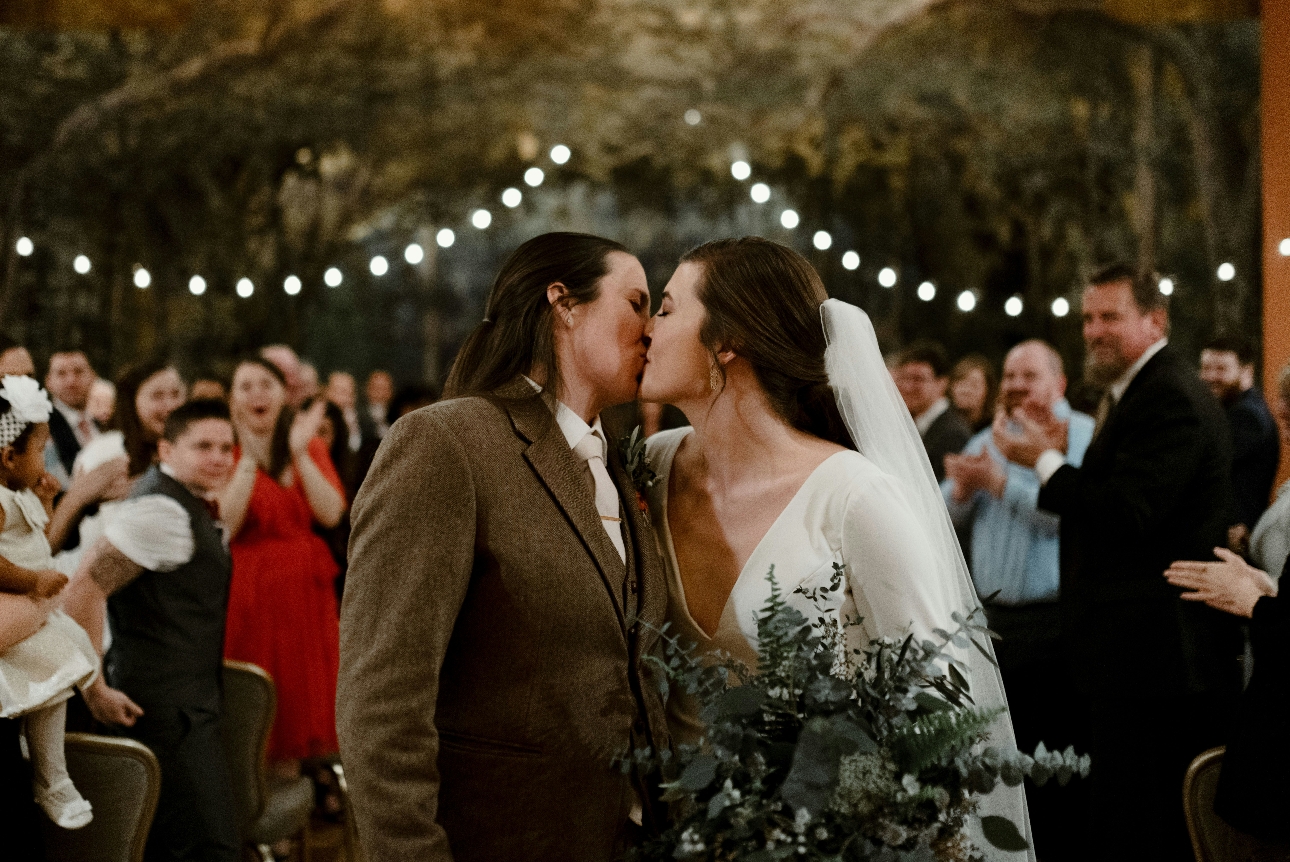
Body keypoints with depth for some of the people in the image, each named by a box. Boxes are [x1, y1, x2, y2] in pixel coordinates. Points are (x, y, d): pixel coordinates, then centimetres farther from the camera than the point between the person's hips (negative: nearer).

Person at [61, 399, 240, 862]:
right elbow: (83, 589, -23)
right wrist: (95, 689, -20)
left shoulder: (187, 505, 14)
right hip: (167, 711, -11)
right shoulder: (162, 510, -17)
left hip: (186, 705, 11)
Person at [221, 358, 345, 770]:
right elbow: (225, 524, -15)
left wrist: (299, 453, -13)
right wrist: (249, 458, -19)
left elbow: (331, 513, -7)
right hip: (247, 592, -3)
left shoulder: (311, 446, 9)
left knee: (298, 691, 6)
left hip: (304, 591, 3)